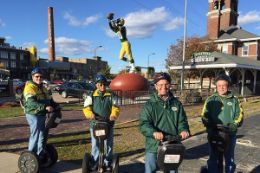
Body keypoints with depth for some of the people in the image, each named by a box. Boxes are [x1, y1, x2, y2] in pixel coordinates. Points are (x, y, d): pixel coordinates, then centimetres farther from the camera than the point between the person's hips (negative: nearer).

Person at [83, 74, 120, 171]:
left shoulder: (111, 96, 3)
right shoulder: (91, 96, 2)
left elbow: (115, 108, -3)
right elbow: (86, 108, -4)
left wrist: (113, 115, -24)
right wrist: (91, 114, -26)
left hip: (108, 124, 1)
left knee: (108, 145, 9)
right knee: (95, 145, 8)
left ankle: (108, 164, 25)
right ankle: (94, 163, 25)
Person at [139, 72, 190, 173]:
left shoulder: (176, 103, 6)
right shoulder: (150, 105, -4)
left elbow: (182, 121, 4)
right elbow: (144, 124, -13)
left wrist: (184, 130, -19)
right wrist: (154, 132, -34)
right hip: (153, 147, -2)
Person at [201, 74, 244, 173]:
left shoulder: (234, 100, 5)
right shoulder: (211, 100, 2)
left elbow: (239, 114, 3)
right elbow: (204, 115, -3)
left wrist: (234, 124, -15)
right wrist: (209, 126, -19)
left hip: (230, 134, 1)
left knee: (230, 159, 15)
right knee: (213, 159, 9)